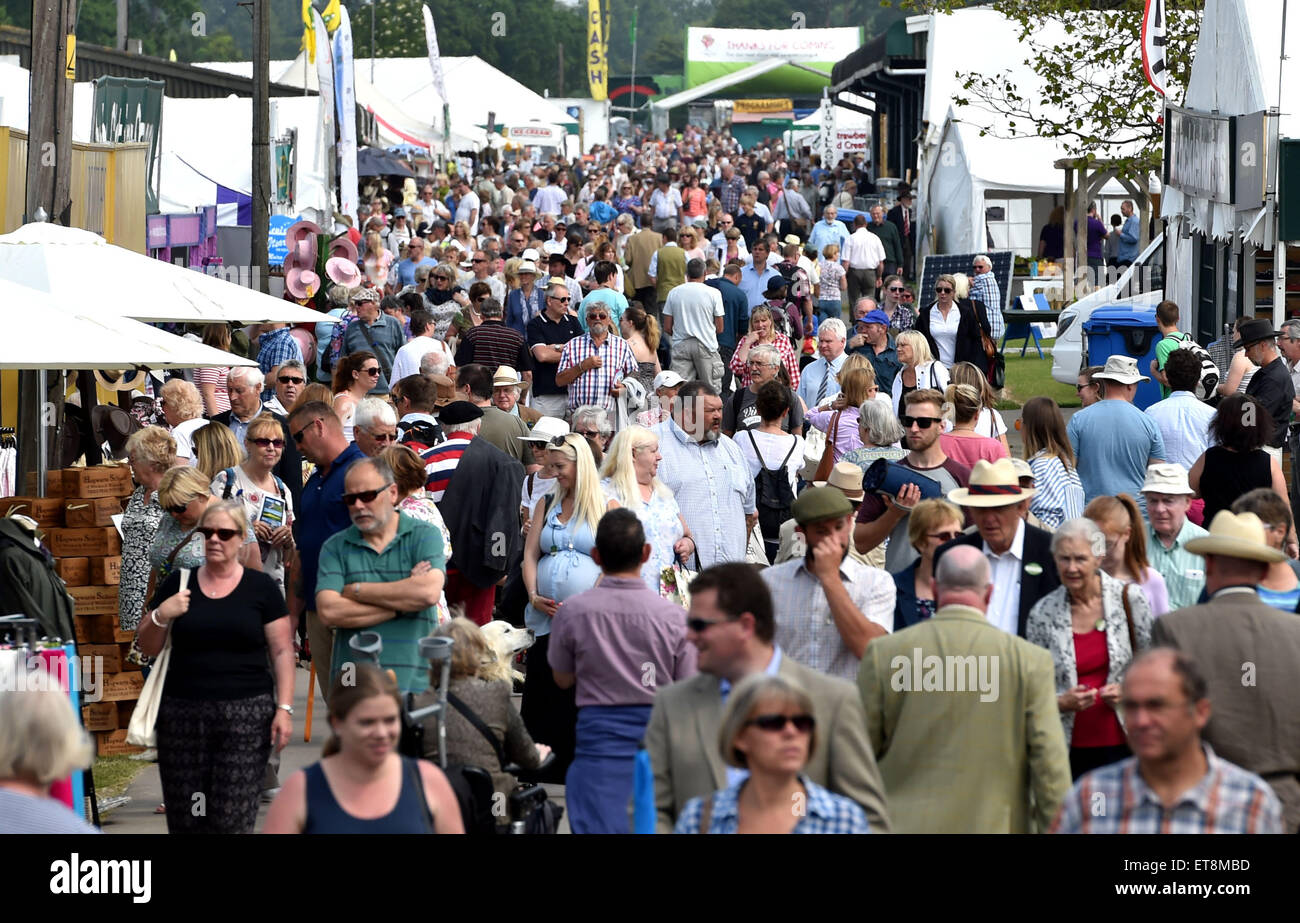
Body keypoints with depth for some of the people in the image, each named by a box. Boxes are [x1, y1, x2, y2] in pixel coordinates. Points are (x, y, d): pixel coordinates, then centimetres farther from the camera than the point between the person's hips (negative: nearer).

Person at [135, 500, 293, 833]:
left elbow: (282, 652, 4)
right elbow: (147, 648, 12)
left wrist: (284, 708, -5)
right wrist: (161, 617, -7)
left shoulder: (261, 588, 4)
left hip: (246, 715, -2)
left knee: (233, 818, -7)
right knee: (184, 818, 1)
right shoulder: (178, 583, 9)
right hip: (182, 714, 2)